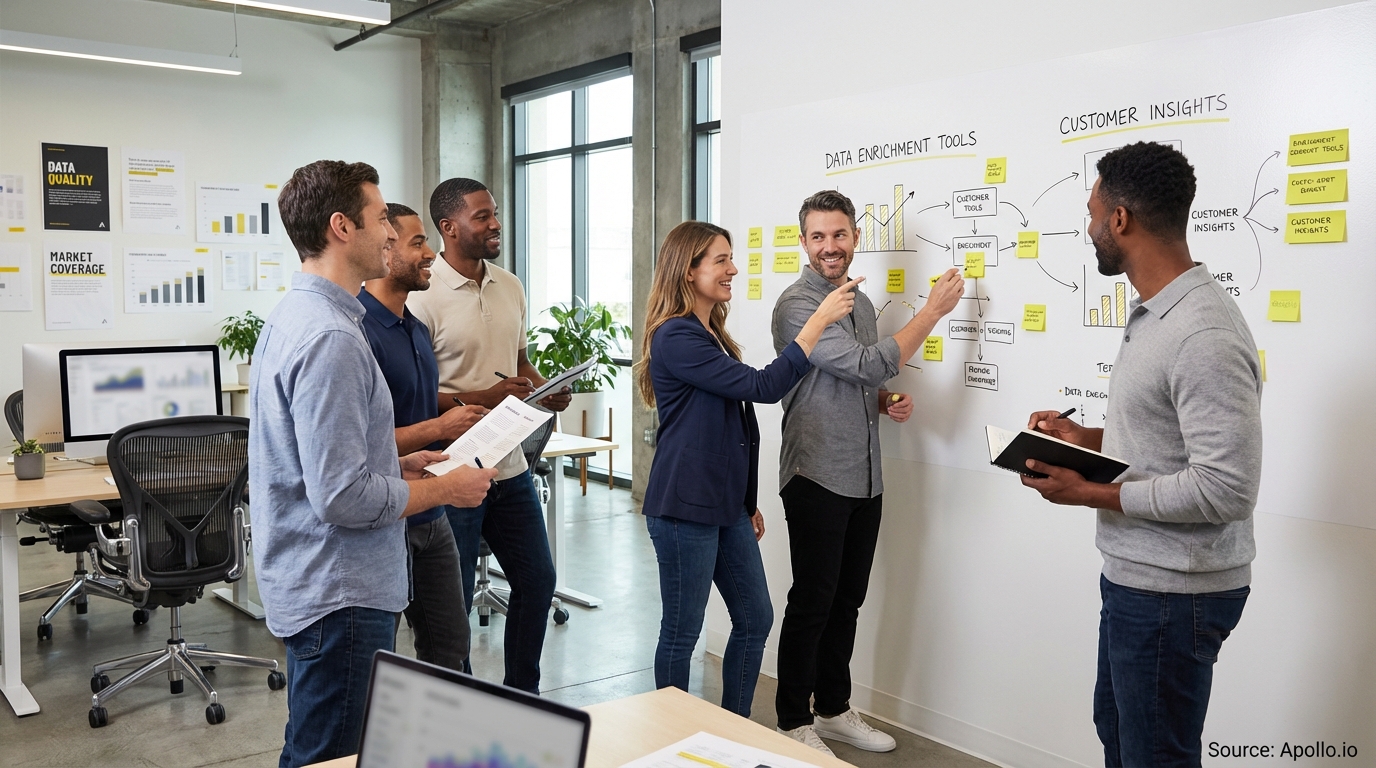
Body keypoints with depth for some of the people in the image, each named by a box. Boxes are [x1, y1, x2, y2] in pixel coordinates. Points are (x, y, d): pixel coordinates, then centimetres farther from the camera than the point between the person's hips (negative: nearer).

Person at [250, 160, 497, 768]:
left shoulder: (291, 316, 11)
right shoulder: (329, 338, -23)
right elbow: (343, 497, -26)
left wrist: (395, 469, 13)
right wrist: (445, 489, -13)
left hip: (314, 585, 11)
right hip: (338, 597, -11)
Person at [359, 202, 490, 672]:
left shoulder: (418, 329, 12)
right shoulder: (359, 333, -18)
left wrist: (463, 424, 5)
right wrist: (440, 428, -17)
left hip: (431, 515, 9)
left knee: (449, 647, 17)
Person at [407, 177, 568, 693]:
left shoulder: (510, 287, 8)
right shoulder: (424, 296, -15)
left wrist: (547, 391, 0)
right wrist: (481, 398, -23)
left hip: (510, 466, 8)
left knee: (537, 580, 16)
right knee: (453, 600, 6)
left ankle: (523, 696, 35)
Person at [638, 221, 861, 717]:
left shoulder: (712, 334, 14)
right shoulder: (676, 337, -17)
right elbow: (763, 387, -23)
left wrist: (748, 502, 21)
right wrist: (820, 319, -20)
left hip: (726, 505, 10)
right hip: (684, 508, -9)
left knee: (755, 620, 14)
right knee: (682, 632, 4)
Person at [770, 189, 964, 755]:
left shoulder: (861, 302, 14)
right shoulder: (797, 305, -13)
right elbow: (867, 366, -21)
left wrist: (891, 402, 2)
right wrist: (933, 310, -15)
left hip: (865, 477, 8)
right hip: (817, 478, -7)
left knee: (847, 601, 15)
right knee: (812, 603, 2)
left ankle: (834, 709, 30)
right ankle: (794, 723, 17)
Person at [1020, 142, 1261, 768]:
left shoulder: (1204, 336, -25)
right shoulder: (1154, 313, 8)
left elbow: (1226, 488, -28)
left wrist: (1090, 494, -22)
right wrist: (1089, 438, 4)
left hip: (1174, 591, -10)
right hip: (1134, 575, 10)